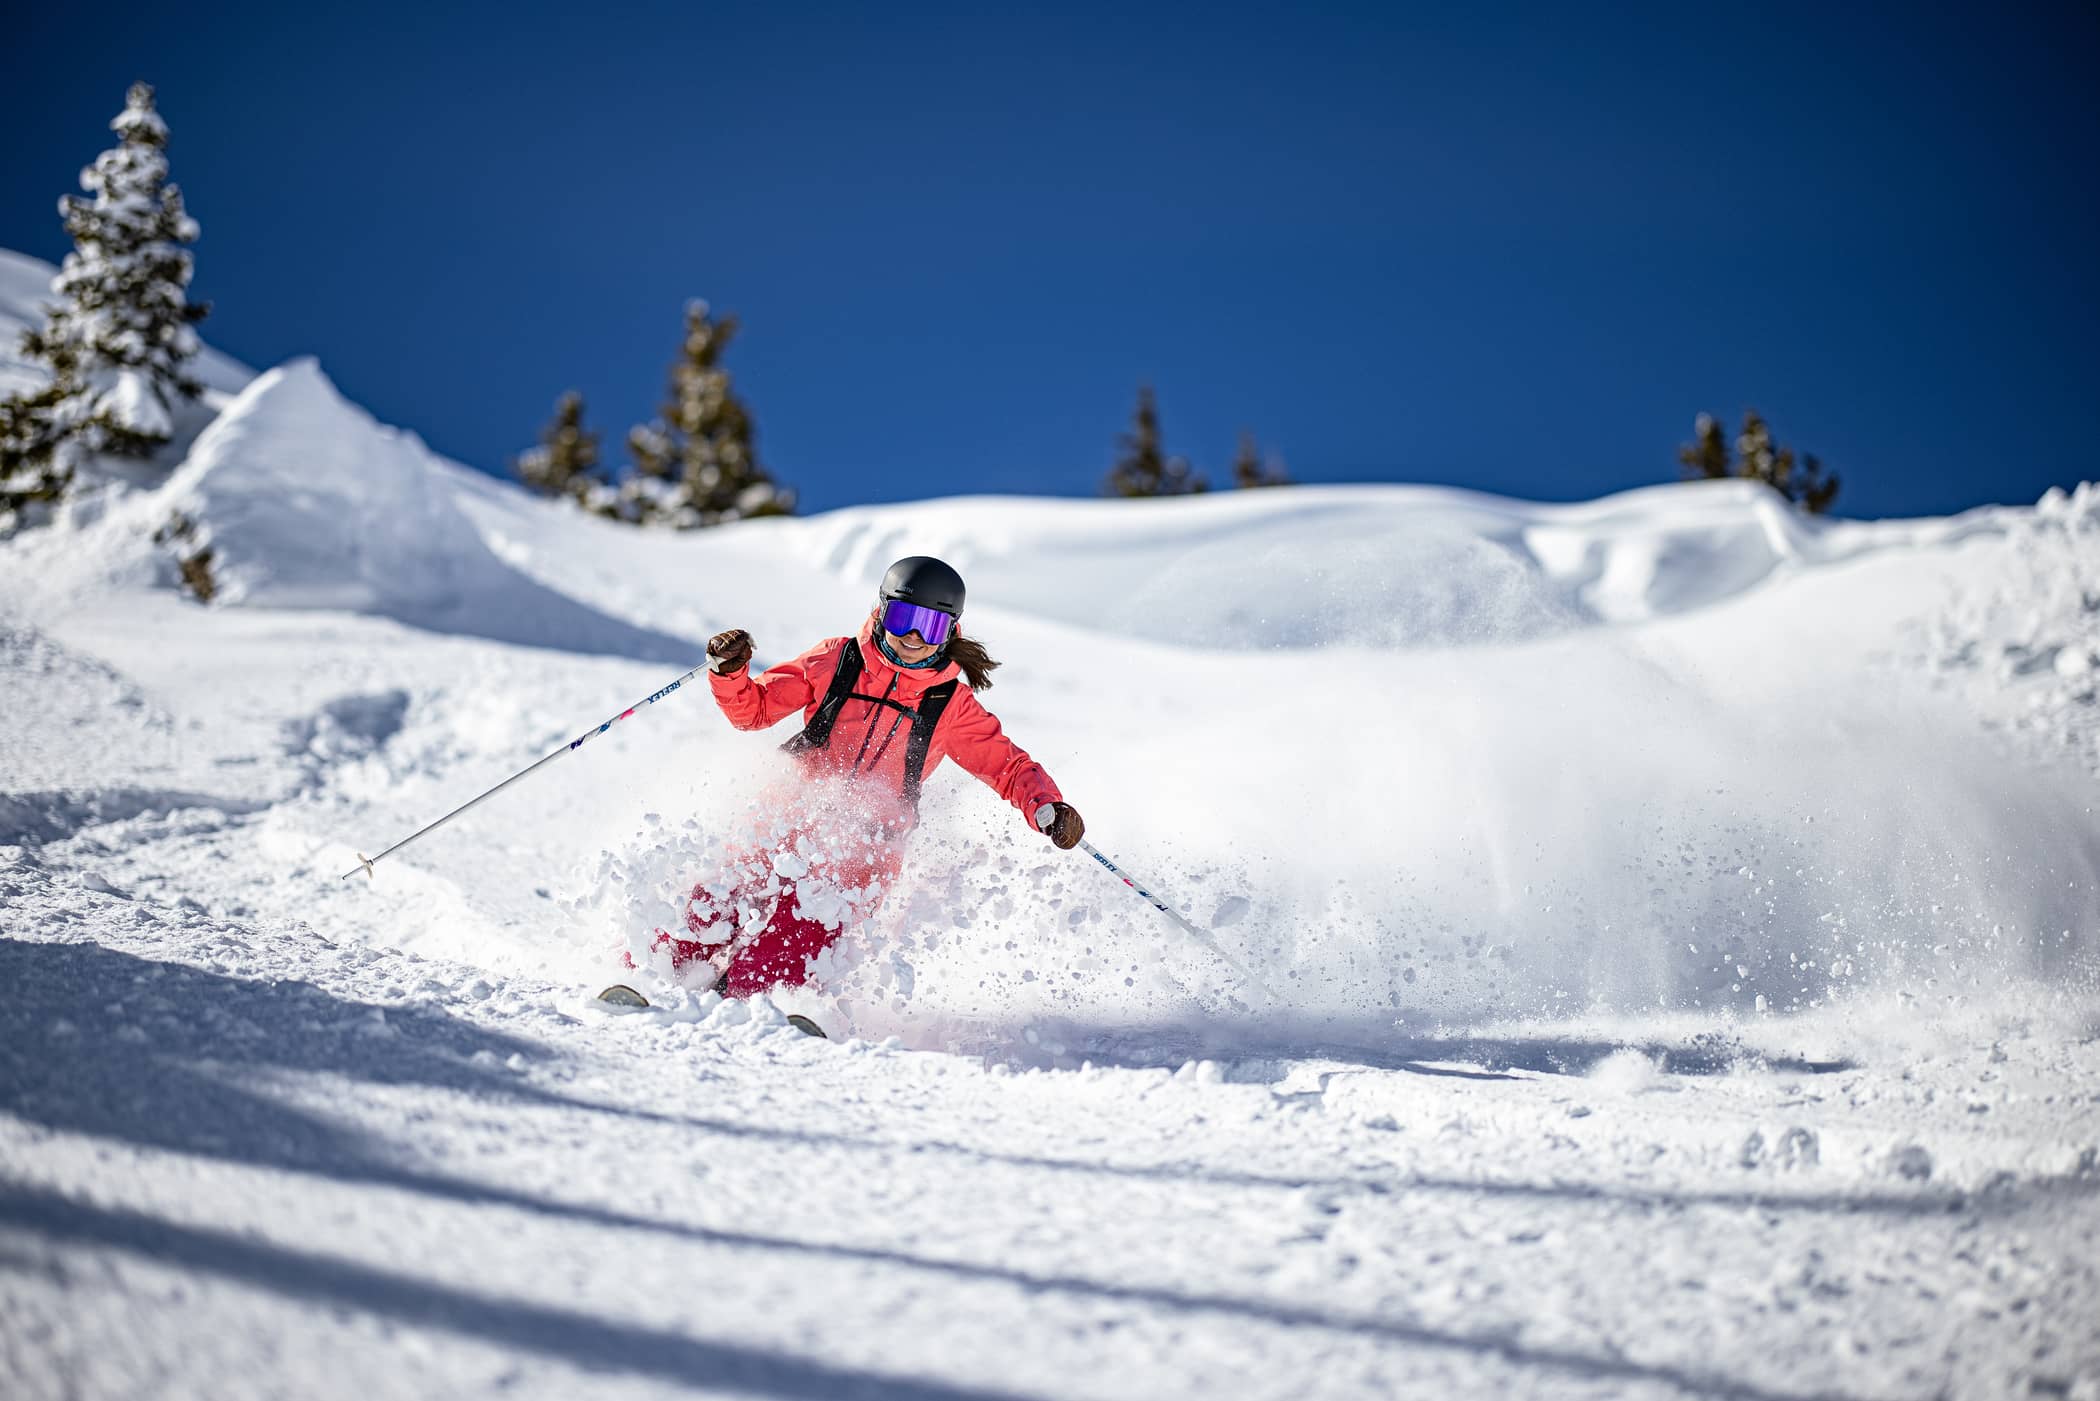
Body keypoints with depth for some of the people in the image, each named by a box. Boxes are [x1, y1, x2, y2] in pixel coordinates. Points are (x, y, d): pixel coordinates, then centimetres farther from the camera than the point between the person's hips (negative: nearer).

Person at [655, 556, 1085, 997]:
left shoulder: (952, 706, 10)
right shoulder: (836, 661, 9)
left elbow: (1009, 766, 13)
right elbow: (753, 709, 12)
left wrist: (1048, 809, -6)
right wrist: (728, 671, -8)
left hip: (868, 841, -1)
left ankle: (743, 995, -35)